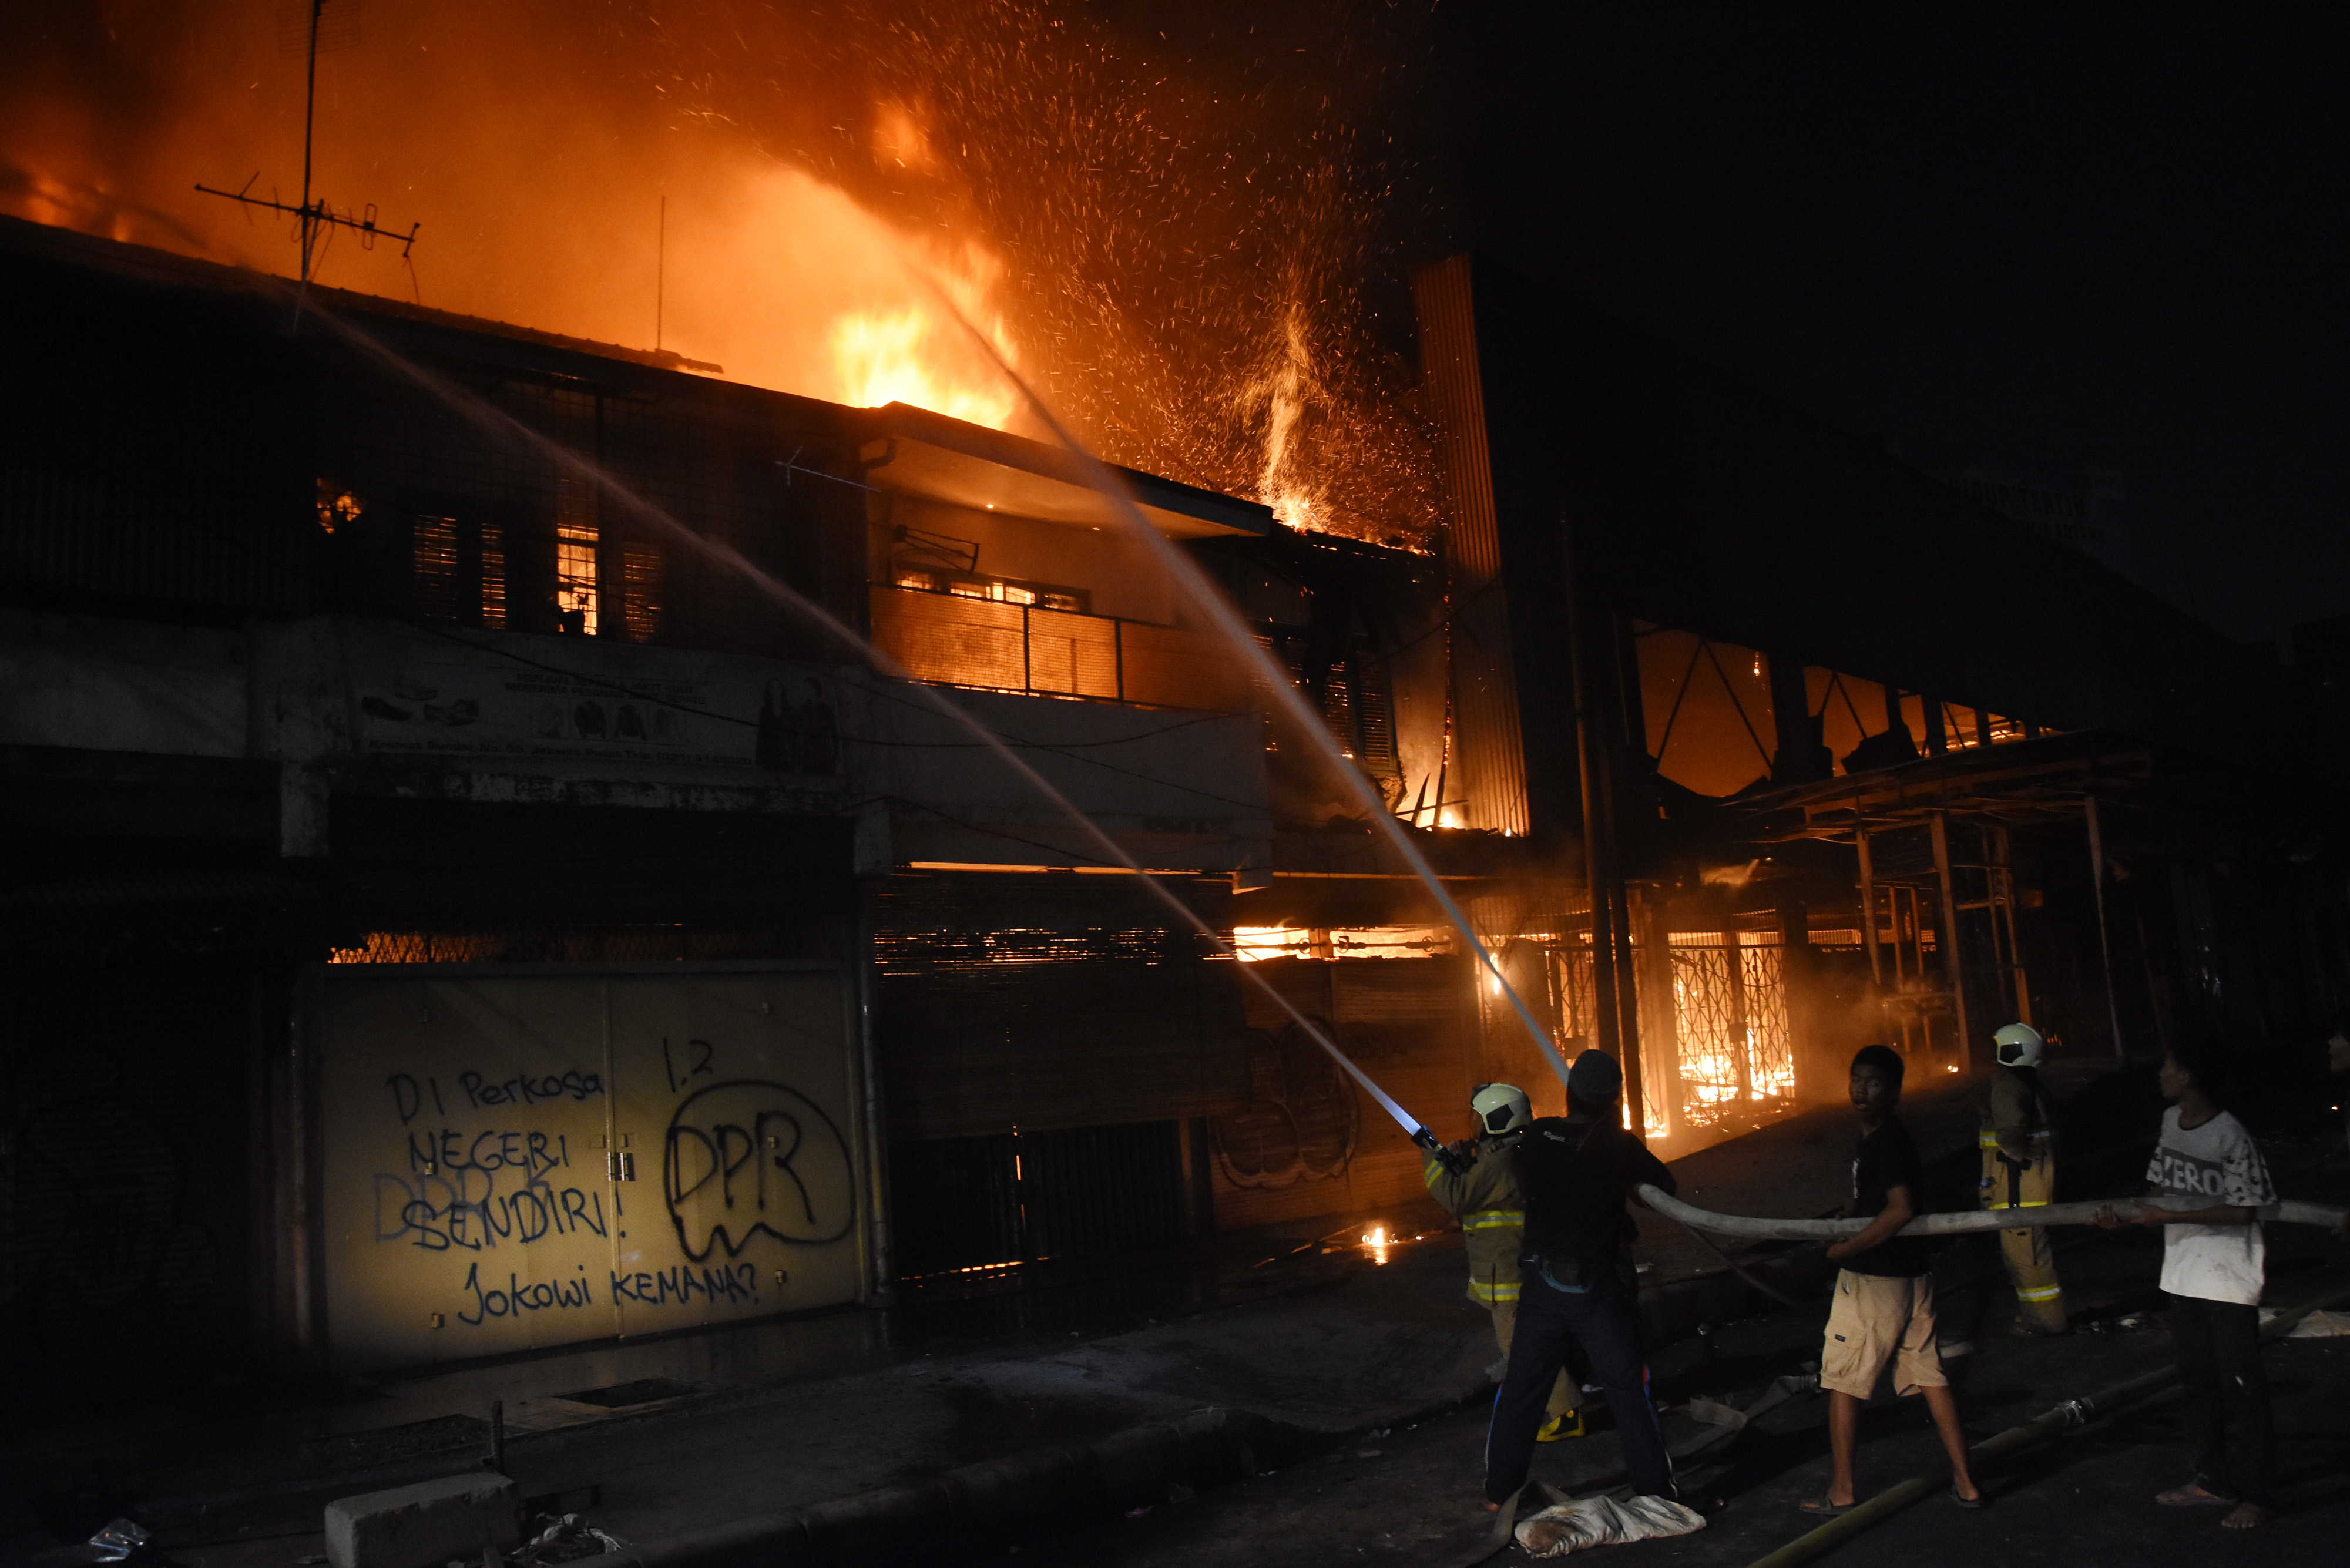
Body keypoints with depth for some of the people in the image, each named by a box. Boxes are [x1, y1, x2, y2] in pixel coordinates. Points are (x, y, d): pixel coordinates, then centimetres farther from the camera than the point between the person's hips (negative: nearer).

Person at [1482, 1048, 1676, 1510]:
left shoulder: (1537, 1139, -8)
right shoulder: (1619, 1147, -15)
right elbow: (1665, 1185, 1)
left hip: (1542, 1286, 3)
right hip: (1599, 1290, -2)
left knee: (1520, 1390, 14)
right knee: (1629, 1393, 10)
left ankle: (1499, 1491, 22)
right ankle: (1656, 1490, 17)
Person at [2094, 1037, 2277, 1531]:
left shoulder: (2229, 1136, -19)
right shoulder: (2171, 1121, 6)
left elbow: (2242, 1211, -18)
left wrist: (2173, 1216, -22)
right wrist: (2128, 1213, -2)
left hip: (2228, 1276, -8)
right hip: (2184, 1273, 8)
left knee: (2240, 1383, -1)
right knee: (2196, 1380, 16)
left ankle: (2254, 1492, 10)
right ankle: (2213, 1480, 28)